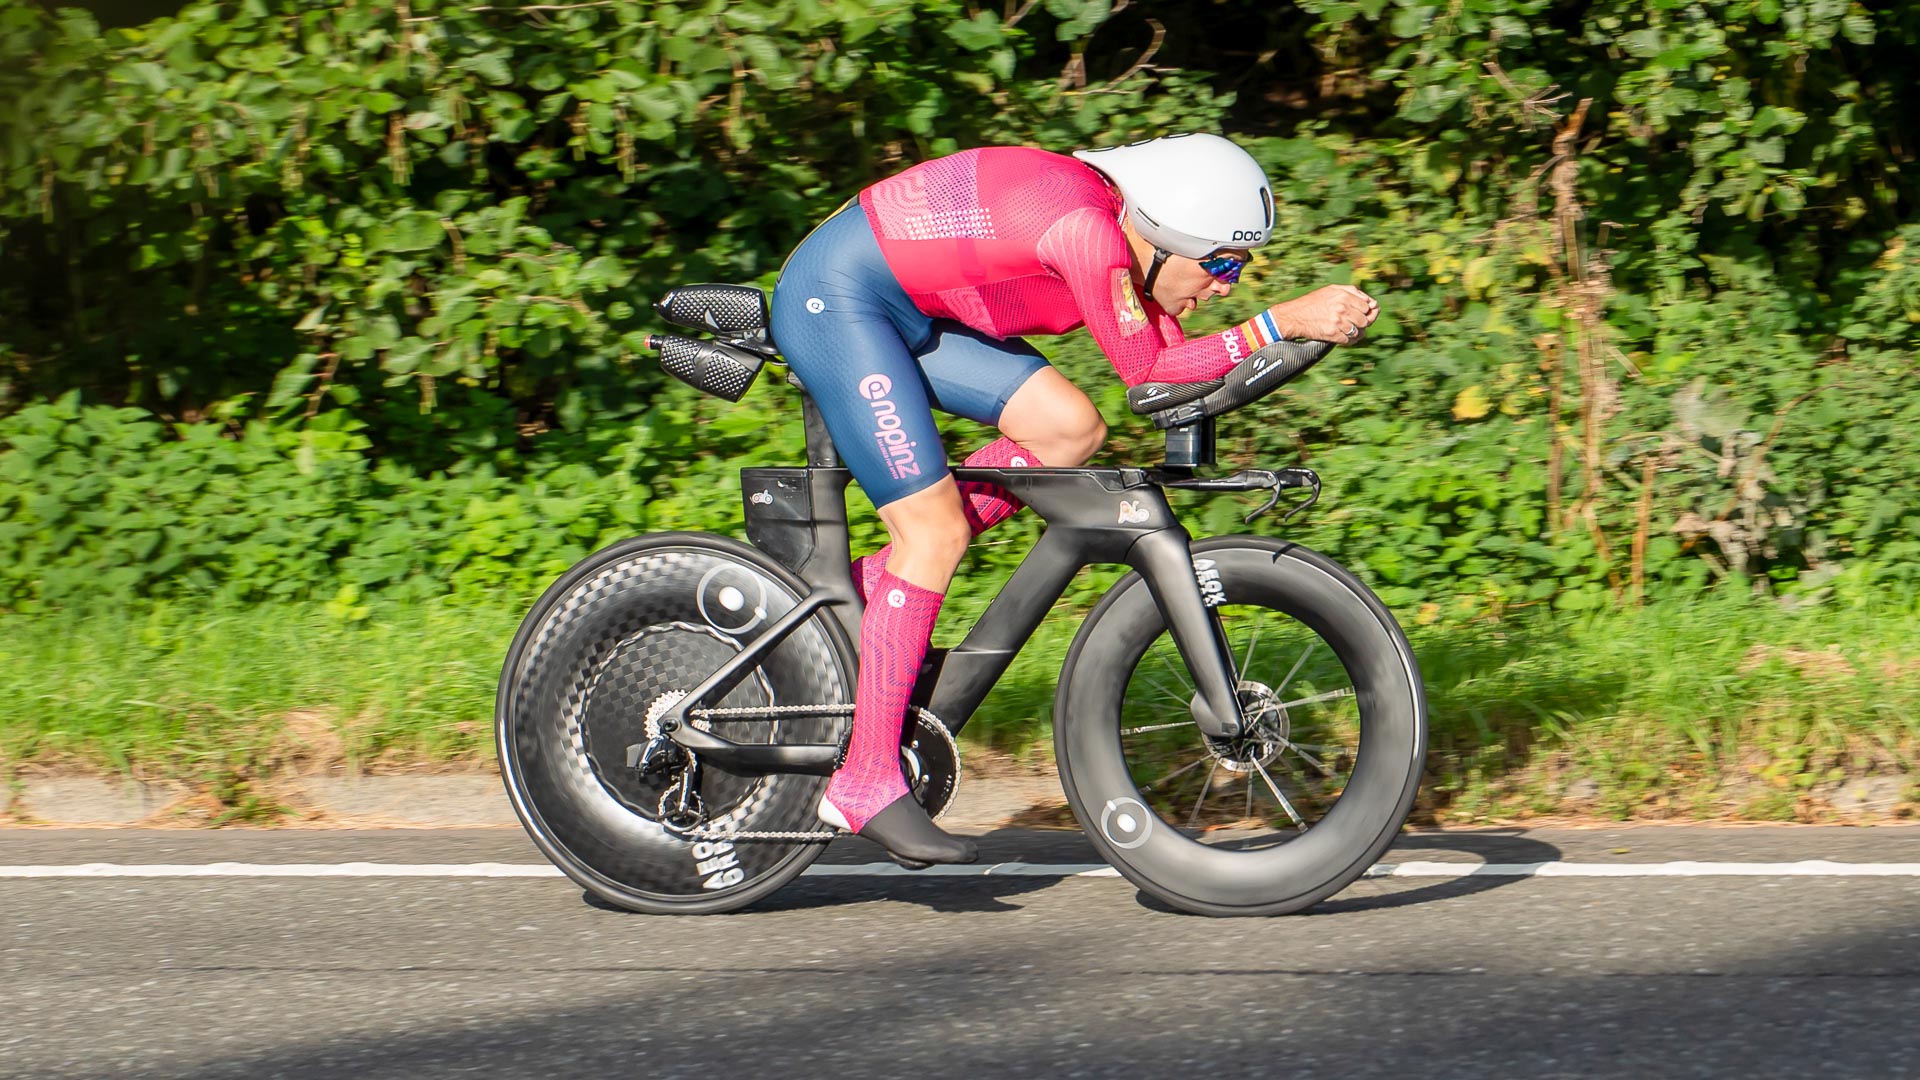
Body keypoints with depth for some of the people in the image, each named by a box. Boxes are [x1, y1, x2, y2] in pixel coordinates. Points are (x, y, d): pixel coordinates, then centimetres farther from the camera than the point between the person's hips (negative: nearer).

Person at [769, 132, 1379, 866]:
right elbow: (1148, 371, -19)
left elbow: (1171, 357, 3)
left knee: (1070, 429, 1)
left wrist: (1307, 321, -6)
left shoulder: (1118, 228, 2)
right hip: (834, 301, -9)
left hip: (909, 306, 9)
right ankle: (865, 784, -8)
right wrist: (1282, 324, -20)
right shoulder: (1088, 227, -26)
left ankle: (872, 584, 9)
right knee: (936, 534, -12)